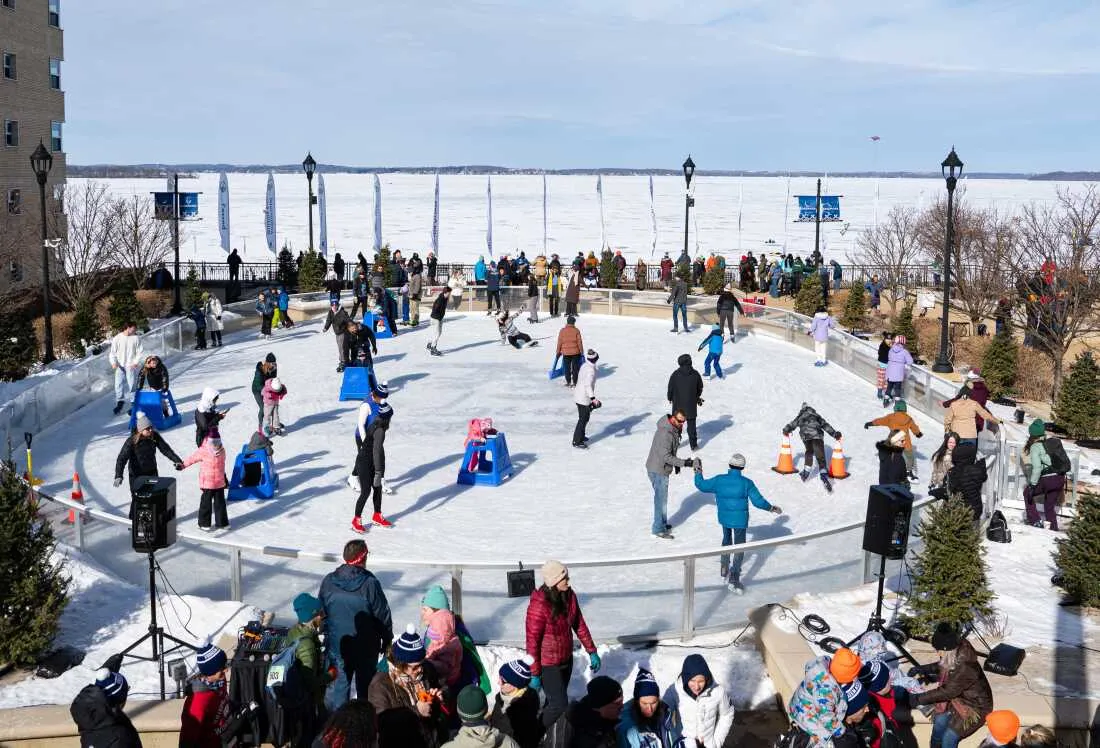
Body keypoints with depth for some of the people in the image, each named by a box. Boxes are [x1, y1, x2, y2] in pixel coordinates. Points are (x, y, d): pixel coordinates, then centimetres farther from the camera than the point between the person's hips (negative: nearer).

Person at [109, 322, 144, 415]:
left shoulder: (136, 338, 0)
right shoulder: (117, 338, 1)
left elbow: (140, 352, 0)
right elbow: (112, 352, 4)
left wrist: (136, 362, -14)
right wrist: (113, 362, -11)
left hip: (131, 366, -1)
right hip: (120, 366, 1)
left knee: (131, 385, 0)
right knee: (118, 384, -5)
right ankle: (119, 402, 9)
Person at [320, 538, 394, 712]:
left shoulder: (328, 581, -9)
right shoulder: (370, 583, -19)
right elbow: (383, 616, -12)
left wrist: (327, 637, 17)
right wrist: (387, 641, 4)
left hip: (337, 645, 2)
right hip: (366, 647, -2)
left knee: (337, 686, 14)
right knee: (366, 687, 16)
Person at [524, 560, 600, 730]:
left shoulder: (569, 596, -7)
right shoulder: (539, 605, -28)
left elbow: (579, 624, 6)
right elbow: (532, 641, -21)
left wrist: (592, 651, 6)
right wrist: (535, 674, -17)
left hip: (567, 659, 6)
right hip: (548, 665, -6)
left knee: (556, 700, 20)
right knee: (560, 705, -3)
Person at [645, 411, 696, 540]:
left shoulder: (675, 429, 2)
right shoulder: (665, 433, -29)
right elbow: (666, 457, -29)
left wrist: (676, 463, 20)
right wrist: (684, 463, -31)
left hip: (662, 468, 9)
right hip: (658, 470, -9)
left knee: (662, 497, 21)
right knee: (661, 499, 1)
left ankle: (662, 523, 36)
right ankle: (658, 529, 12)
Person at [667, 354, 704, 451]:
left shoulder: (675, 374, -13)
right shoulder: (695, 374, -7)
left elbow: (670, 388, -6)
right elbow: (700, 388, 6)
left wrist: (670, 398, 14)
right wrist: (698, 398, 25)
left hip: (678, 404, -1)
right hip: (691, 405, 1)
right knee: (691, 425, 11)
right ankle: (693, 445, 15)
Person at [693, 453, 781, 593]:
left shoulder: (719, 480, -11)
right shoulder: (746, 483, -17)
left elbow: (701, 485, 3)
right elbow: (758, 501, -15)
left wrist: (698, 471, 18)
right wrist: (772, 508, 1)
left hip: (724, 518, 3)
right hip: (740, 520, -3)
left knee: (726, 540, 29)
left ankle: (724, 569, 41)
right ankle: (734, 579, -2)